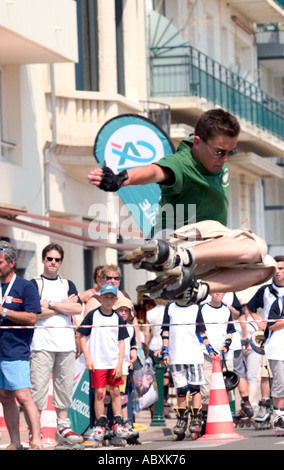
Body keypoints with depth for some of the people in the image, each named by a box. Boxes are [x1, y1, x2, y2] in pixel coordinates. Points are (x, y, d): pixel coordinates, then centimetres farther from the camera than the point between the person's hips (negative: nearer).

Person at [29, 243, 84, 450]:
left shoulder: (68, 284, 18)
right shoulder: (35, 284, 6)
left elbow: (77, 309, 3)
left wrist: (50, 304, -6)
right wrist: (64, 306, -2)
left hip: (66, 342, 4)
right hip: (42, 343, -4)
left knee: (65, 386, 4)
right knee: (38, 386, -8)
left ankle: (63, 426, 10)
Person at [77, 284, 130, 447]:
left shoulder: (118, 318, 6)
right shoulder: (92, 316, -2)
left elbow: (121, 342, 7)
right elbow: (82, 336, -1)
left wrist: (120, 364, 0)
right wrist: (87, 358, -8)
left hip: (114, 362, 3)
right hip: (97, 362, -3)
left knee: (115, 392, 4)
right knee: (100, 393, -3)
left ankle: (118, 424, 11)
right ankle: (100, 425, 6)